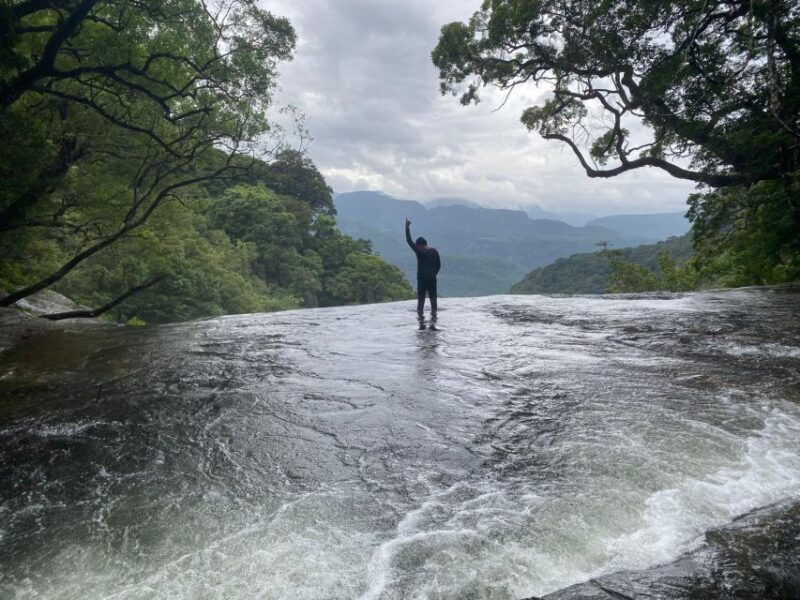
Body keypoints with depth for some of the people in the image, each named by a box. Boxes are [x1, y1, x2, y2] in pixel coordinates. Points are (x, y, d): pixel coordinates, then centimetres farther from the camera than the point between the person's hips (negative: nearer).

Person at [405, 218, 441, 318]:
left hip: (422, 278, -4)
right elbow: (438, 265, 6)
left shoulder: (419, 251, -9)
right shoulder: (434, 251, 4)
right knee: (433, 297, 11)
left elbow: (409, 241, -5)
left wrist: (407, 227, 2)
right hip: (432, 278, 4)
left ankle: (420, 314, 1)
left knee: (421, 298, 2)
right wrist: (434, 274, 15)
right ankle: (433, 314, 13)